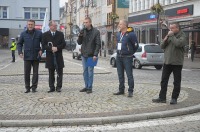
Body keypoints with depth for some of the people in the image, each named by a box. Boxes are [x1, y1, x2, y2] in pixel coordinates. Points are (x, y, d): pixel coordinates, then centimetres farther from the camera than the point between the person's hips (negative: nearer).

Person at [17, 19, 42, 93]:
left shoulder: (39, 33, 2)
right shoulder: (23, 34, 6)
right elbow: (19, 44, 12)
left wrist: (41, 50, -7)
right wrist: (20, 52, -1)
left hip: (36, 57, -1)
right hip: (27, 56, 1)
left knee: (35, 73, 3)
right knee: (26, 73, 3)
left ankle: (34, 87, 11)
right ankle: (27, 88, 12)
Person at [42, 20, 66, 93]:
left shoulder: (60, 34, 8)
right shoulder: (45, 35, 5)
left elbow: (63, 44, 2)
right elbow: (43, 46, -2)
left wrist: (57, 48, -13)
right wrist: (51, 48, -17)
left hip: (59, 57, 1)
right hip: (50, 57, 0)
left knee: (59, 73, 1)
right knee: (51, 73, 6)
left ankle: (58, 87, 9)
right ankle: (52, 87, 13)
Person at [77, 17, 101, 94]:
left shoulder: (96, 32, -6)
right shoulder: (83, 31, 8)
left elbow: (98, 44, -8)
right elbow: (79, 42, 10)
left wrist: (95, 54, -15)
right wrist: (80, 36, -10)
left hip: (91, 55, -5)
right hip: (84, 55, 5)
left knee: (90, 71, -2)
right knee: (85, 71, 10)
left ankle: (90, 87, 6)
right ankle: (86, 86, 19)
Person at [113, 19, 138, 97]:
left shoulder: (131, 34, -12)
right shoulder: (118, 34, 10)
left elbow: (136, 45, -5)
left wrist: (130, 53, 6)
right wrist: (119, 52, 15)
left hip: (127, 57, -7)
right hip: (119, 57, 7)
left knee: (129, 75, -3)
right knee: (120, 75, 12)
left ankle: (130, 91, 4)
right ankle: (121, 90, 22)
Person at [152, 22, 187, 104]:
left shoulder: (182, 36, -5)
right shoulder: (169, 36, 14)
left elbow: (178, 43, -26)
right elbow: (162, 46, 12)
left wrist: (172, 36, -16)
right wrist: (165, 40, -6)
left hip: (177, 63, -6)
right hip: (167, 62, 6)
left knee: (177, 82, 4)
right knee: (164, 81, 7)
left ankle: (174, 98, 13)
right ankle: (162, 98, 13)